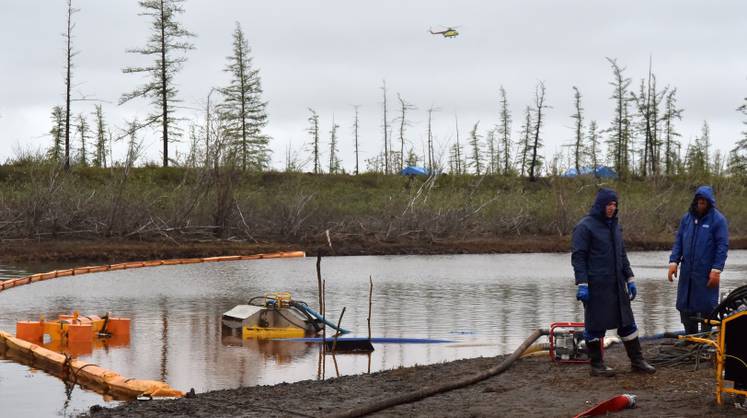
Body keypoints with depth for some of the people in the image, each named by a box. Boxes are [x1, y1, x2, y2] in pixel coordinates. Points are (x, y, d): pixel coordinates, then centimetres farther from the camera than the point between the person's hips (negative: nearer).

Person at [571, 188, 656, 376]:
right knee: (595, 325, 0)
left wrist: (630, 279, 19)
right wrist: (582, 284, -18)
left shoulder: (614, 226, 15)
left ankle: (637, 361, 16)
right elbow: (578, 257, -12)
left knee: (627, 322, 10)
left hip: (617, 285, 7)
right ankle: (596, 364, 9)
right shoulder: (585, 226, -9)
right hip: (596, 287, -7)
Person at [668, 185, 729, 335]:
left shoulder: (718, 220, -6)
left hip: (706, 274, -5)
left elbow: (722, 246, -8)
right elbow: (678, 242, 12)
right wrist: (674, 262, 0)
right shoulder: (687, 218, 8)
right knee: (685, 307, 10)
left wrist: (716, 270, -14)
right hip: (687, 271, 5)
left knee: (706, 307, -1)